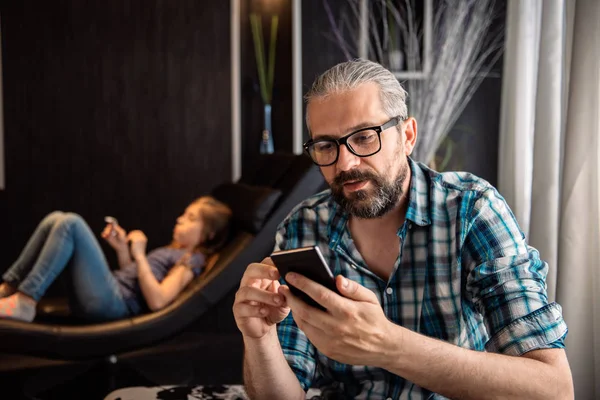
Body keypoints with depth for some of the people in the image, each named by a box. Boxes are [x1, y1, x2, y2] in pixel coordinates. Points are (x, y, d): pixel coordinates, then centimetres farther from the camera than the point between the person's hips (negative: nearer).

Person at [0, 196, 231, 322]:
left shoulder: (192, 260, -2)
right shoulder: (173, 250, 25)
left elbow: (157, 301, -18)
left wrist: (139, 254, -12)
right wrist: (122, 249, 9)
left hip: (111, 302, -9)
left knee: (71, 223, -18)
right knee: (56, 219, 2)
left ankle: (23, 302, -17)